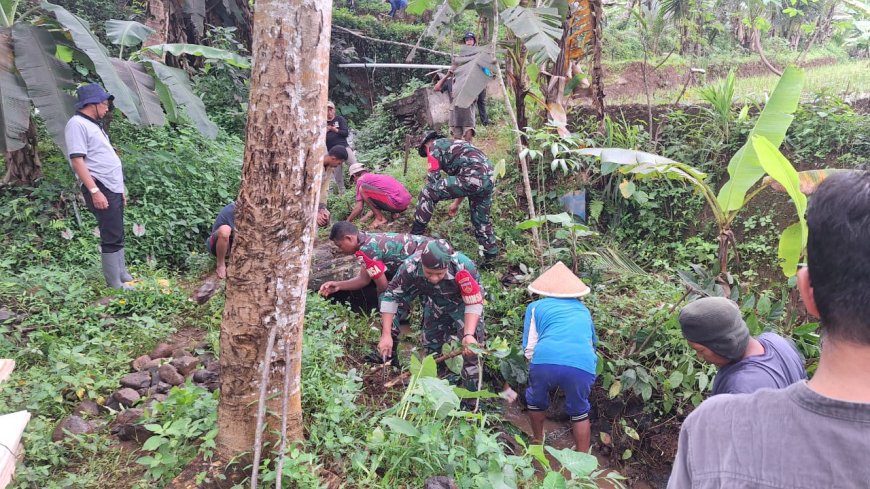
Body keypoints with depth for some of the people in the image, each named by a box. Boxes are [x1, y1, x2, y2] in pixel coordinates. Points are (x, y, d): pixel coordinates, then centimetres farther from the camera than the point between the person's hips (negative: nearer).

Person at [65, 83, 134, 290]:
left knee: (117, 236, 15)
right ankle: (115, 285, -5)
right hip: (100, 189, -10)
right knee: (112, 238, -9)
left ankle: (123, 277, 23)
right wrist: (94, 191, -24)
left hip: (113, 188, 10)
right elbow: (77, 160, -18)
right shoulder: (77, 124, -10)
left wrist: (120, 188, 22)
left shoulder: (93, 124, 19)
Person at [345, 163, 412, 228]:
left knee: (362, 189, -9)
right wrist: (367, 216, 36)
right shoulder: (376, 176, 27)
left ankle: (380, 218, -3)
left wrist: (347, 221, 12)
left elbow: (359, 208, 0)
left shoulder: (361, 179, 3)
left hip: (396, 203, -9)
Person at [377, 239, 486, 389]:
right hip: (435, 304, 3)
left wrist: (469, 335, -44)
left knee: (471, 347, -16)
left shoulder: (464, 267, -40)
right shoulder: (411, 266, -35)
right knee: (431, 347, 13)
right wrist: (386, 335, -24)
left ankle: (472, 391, 3)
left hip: (462, 303, -3)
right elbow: (391, 296, -23)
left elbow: (474, 302, -31)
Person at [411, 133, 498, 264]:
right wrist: (456, 203, 46)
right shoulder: (454, 145, 37)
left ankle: (415, 236, 7)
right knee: (482, 220, 25)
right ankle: (490, 256, 31)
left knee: (427, 193, 2)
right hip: (488, 178, 8)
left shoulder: (434, 146, 12)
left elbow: (433, 178, 5)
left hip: (472, 178, -8)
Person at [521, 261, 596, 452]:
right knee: (579, 412, 26)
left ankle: (537, 441, 48)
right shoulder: (583, 309, 32)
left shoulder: (536, 306, 22)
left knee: (536, 401, 29)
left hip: (545, 361, -1)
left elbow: (529, 349, 14)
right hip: (582, 365, 1)